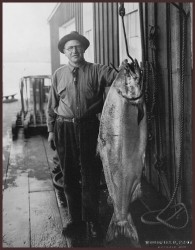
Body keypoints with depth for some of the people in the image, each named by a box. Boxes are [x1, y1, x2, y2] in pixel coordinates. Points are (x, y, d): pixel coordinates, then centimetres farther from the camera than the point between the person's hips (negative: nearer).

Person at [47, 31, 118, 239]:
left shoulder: (96, 71, 0)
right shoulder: (58, 75, 7)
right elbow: (52, 106, 11)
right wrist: (51, 130, 9)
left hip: (88, 128, -2)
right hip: (64, 130, 3)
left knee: (90, 176, 4)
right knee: (69, 177, 11)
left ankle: (92, 221, 21)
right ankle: (76, 220, 28)